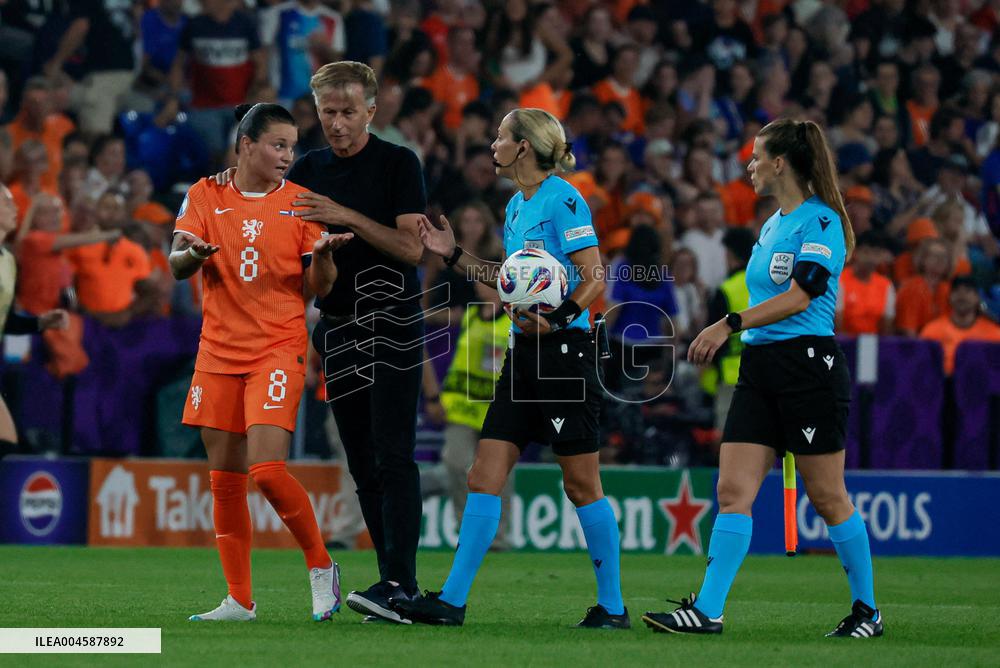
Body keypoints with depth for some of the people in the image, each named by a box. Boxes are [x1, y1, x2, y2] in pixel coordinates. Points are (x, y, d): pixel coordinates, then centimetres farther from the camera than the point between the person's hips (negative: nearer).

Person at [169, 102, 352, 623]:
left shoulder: (302, 203, 2)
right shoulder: (205, 195, 6)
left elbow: (319, 287, 1)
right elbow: (175, 266, 2)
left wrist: (324, 252, -20)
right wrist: (193, 254, -21)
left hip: (278, 350, -3)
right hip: (219, 352, 3)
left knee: (267, 470, -18)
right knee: (224, 481, 4)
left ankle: (321, 566, 2)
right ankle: (239, 601, 12)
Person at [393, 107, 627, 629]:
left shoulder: (562, 200, -10)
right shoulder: (516, 207, 15)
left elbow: (595, 277, -14)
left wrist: (557, 318, -26)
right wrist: (454, 256, 20)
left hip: (565, 351, -9)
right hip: (523, 352, 9)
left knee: (581, 484, -2)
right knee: (484, 477, 2)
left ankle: (612, 606, 7)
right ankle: (452, 601, 2)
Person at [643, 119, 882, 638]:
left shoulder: (820, 221, -10)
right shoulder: (773, 224, 17)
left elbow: (798, 297, -19)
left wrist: (729, 325, -22)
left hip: (809, 363, -8)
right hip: (760, 367, 8)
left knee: (827, 497, -1)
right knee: (733, 491, -2)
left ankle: (867, 610, 12)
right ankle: (707, 611, -7)